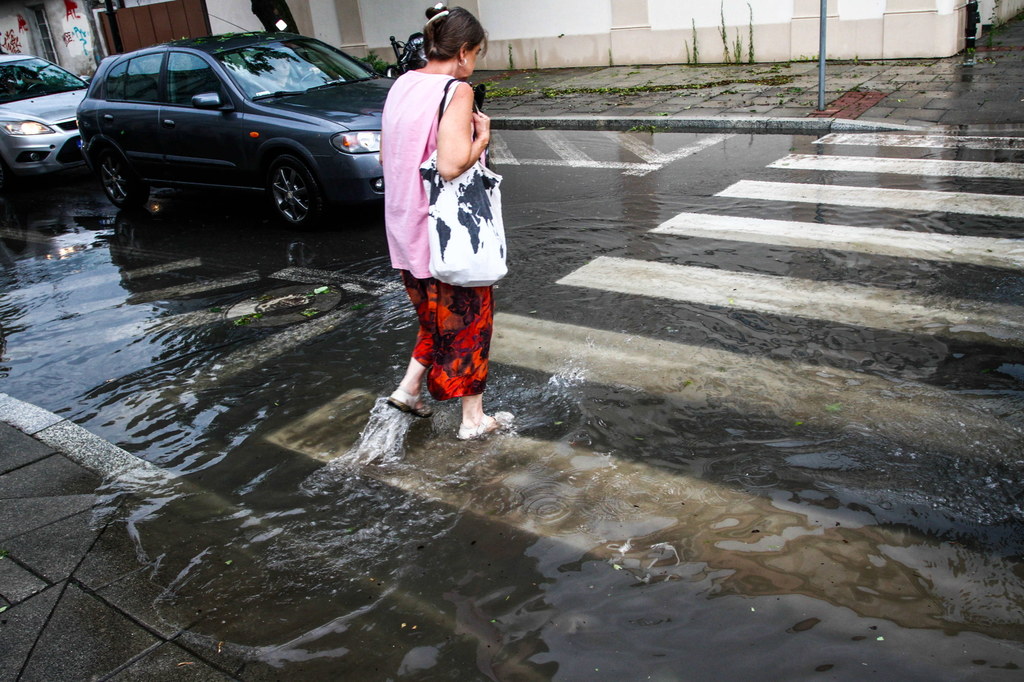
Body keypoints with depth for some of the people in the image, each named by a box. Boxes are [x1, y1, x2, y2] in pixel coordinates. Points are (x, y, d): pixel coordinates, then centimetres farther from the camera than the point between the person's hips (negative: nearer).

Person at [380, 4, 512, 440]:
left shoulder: (402, 86, 6)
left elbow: (385, 157, 13)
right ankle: (473, 418, 20)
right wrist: (482, 135, -10)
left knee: (437, 313, 26)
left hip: (405, 228, 7)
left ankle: (409, 387, 27)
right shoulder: (456, 91, -17)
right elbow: (453, 165, -28)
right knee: (469, 320, 9)